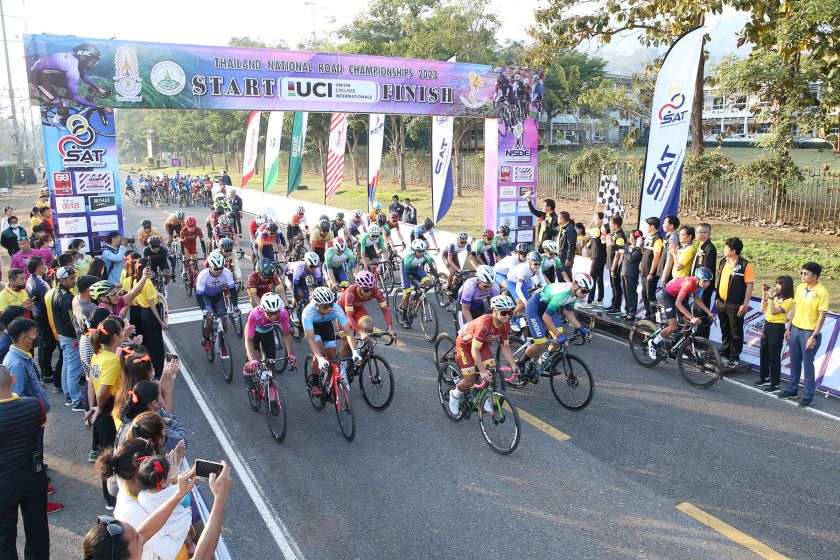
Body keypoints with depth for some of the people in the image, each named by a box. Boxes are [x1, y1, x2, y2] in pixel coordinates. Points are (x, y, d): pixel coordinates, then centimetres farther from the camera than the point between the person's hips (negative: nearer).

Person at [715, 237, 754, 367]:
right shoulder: (723, 262, 7)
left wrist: (745, 304, -16)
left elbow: (749, 285, -13)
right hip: (722, 303, 7)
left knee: (736, 333, 5)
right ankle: (724, 354, 28)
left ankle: (735, 357, 15)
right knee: (724, 331, 17)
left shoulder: (745, 265, -14)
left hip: (735, 305, -6)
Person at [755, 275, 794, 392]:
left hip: (777, 328, -8)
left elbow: (773, 311, -22)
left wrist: (771, 297, -20)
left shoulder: (788, 300, -14)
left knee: (774, 356, -2)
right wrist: (764, 294, -1)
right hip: (767, 325, 8)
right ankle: (764, 378, 31)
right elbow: (763, 309, 6)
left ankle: (775, 384, 6)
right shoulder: (774, 296, 7)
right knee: (763, 353, 17)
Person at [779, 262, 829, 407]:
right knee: (794, 362, 15)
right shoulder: (800, 287, 4)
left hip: (809, 332, -6)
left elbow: (822, 316, -13)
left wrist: (814, 336, -16)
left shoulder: (822, 292, -14)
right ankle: (792, 389, 28)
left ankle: (809, 395, 15)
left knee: (807, 364, 3)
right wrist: (788, 328, 12)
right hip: (795, 329, 6)